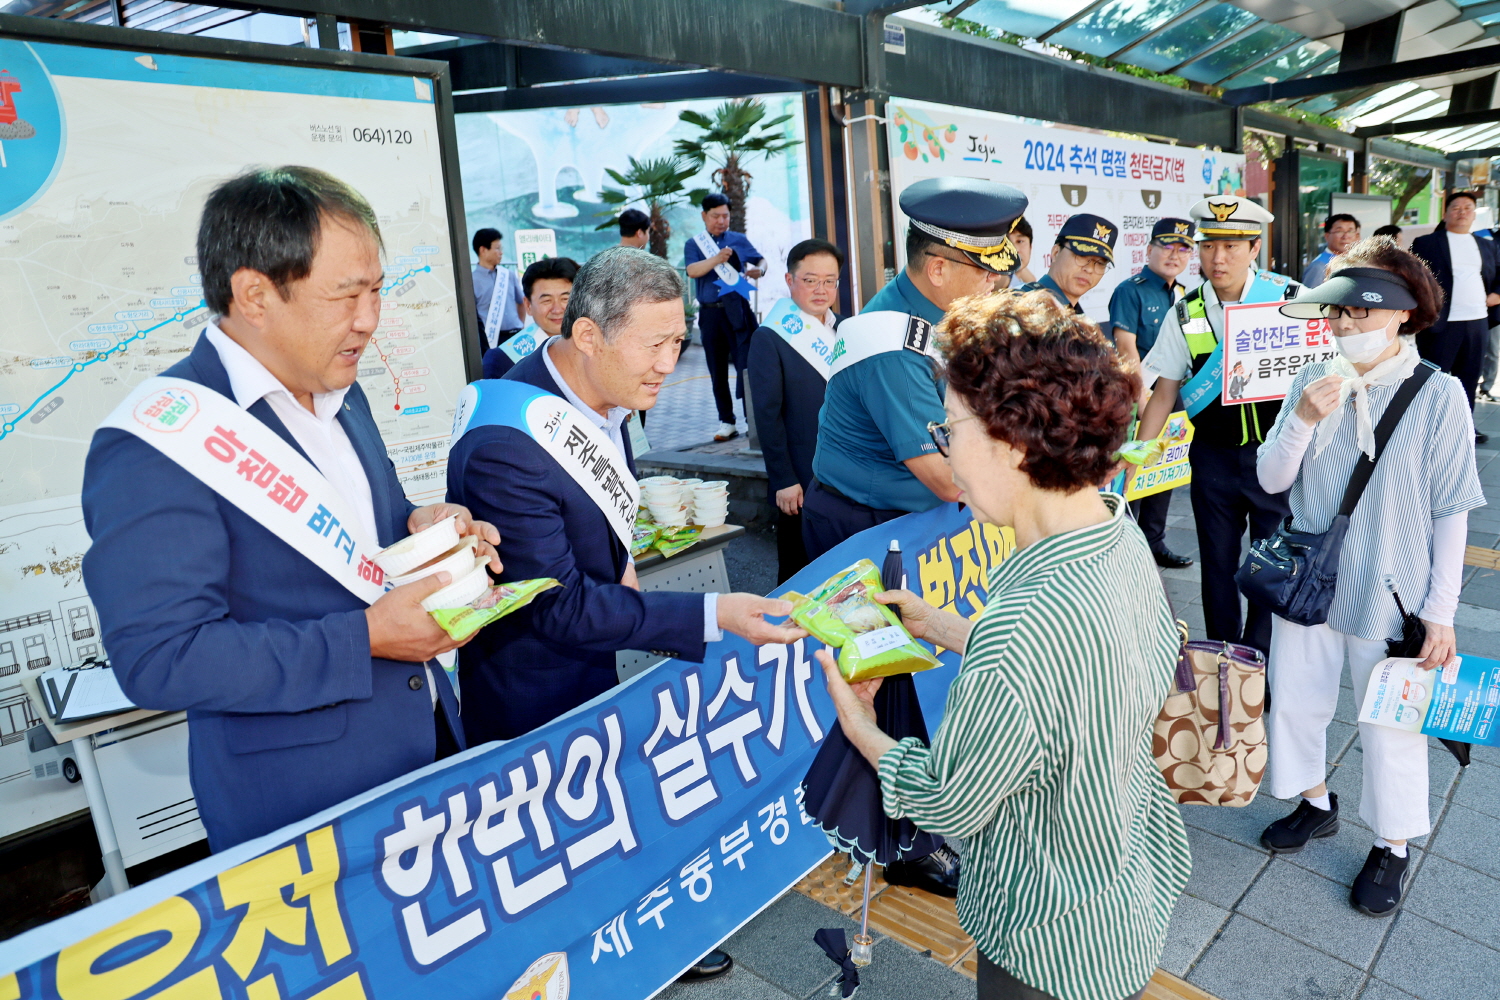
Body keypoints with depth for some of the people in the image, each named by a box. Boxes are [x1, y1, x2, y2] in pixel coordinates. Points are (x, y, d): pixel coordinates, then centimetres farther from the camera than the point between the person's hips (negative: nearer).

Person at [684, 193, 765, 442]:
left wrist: (758, 269, -15)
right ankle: (726, 422, 16)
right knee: (717, 371, 7)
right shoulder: (693, 244, 8)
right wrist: (717, 259, -25)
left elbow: (761, 261, 9)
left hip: (738, 310, -1)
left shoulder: (739, 240, 12)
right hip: (710, 313, 1)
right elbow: (692, 271, -9)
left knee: (745, 363, -10)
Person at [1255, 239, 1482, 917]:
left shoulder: (1438, 394, -12)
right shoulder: (1314, 382, -4)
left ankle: (1392, 846, 33)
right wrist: (1303, 421, -20)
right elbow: (1271, 480, -3)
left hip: (1390, 594, -3)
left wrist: (1441, 609, -8)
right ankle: (1315, 804, 43)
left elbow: (1451, 512, -8)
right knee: (1296, 701, 17)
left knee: (1389, 725, 9)